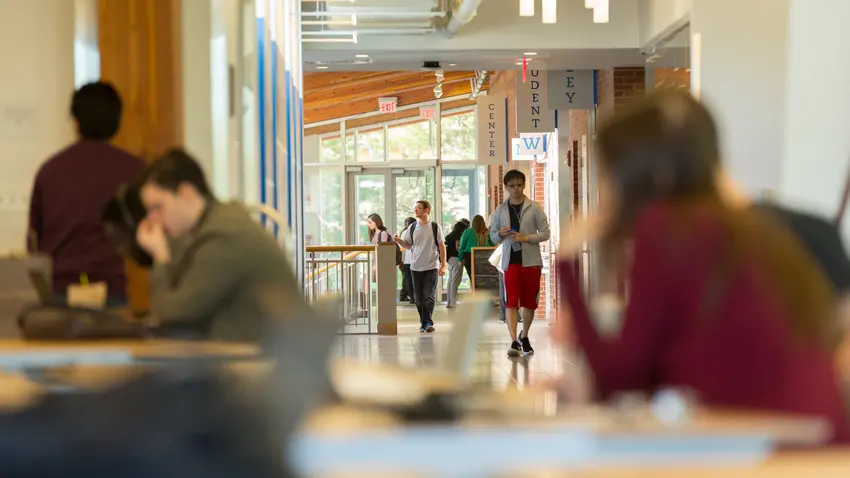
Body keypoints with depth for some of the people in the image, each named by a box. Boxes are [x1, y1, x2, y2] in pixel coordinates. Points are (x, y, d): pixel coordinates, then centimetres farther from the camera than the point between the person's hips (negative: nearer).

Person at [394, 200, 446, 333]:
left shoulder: (435, 227, -3)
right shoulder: (412, 228, 5)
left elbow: (442, 246, 1)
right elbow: (408, 246, 12)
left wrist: (443, 265, -3)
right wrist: (399, 241, -9)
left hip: (431, 267, -3)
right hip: (416, 267, 3)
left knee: (429, 297, -7)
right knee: (418, 297, 5)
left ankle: (428, 322, -4)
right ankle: (423, 323, 14)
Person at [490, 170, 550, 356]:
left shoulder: (534, 208, -1)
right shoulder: (500, 211, 4)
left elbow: (545, 233, -2)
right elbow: (493, 237, 11)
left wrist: (526, 238, -16)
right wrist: (500, 234, -12)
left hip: (531, 261, 0)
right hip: (511, 261, 0)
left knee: (529, 302, 9)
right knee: (511, 302, -10)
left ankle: (524, 337, 29)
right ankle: (514, 341, -14)